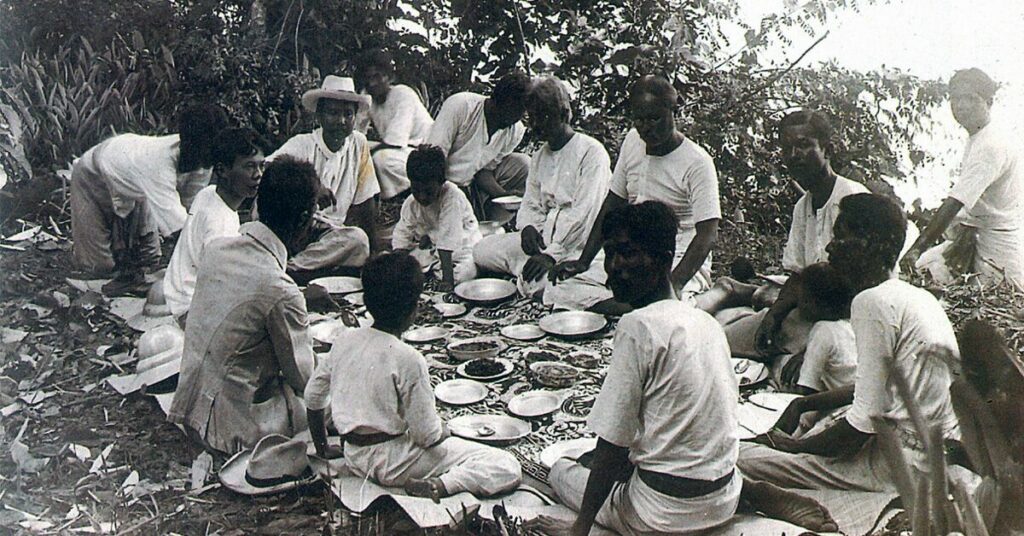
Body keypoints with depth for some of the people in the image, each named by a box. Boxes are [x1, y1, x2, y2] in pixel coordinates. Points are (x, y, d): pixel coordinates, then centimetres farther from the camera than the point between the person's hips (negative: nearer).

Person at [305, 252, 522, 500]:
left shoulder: (345, 341, -2)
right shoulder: (408, 359, -21)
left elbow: (313, 396, 9)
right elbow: (428, 436, -17)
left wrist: (323, 449, 23)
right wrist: (444, 430, 5)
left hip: (354, 459, 8)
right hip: (390, 463, -8)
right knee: (508, 469, -12)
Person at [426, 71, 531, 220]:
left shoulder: (515, 131, -5)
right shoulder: (460, 105, -21)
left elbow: (485, 168, 1)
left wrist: (503, 193, -19)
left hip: (470, 185, 6)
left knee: (523, 164, -9)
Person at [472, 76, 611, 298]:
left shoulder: (591, 151, -9)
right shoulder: (539, 158, 17)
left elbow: (585, 213, -17)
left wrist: (552, 254, -23)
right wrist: (528, 227, -8)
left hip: (578, 245, -7)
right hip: (545, 238, 8)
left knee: (536, 282, -33)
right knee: (482, 251, -7)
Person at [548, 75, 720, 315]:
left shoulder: (697, 162, -12)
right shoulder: (633, 141, 7)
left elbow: (707, 237, -19)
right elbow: (613, 203, 14)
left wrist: (672, 286, -32)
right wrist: (584, 261, 6)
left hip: (679, 265, -7)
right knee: (559, 291, -16)